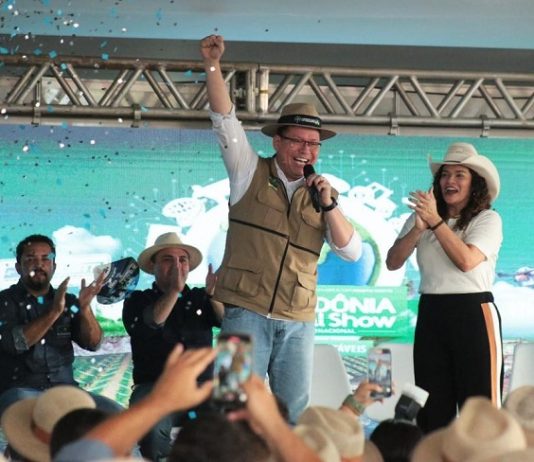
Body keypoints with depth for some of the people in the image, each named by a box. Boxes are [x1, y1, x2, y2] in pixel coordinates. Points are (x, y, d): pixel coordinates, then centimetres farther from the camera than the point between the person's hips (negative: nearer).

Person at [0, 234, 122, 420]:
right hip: (20, 391, -4)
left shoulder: (68, 301, 14)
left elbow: (92, 343, 3)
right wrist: (54, 311, -21)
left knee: (115, 413, -19)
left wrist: (85, 308, -15)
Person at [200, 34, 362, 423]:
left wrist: (327, 205, -9)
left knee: (294, 414, 3)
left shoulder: (323, 194, 11)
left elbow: (352, 251, 4)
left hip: (298, 321, 3)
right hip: (246, 312, -3)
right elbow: (225, 118, -5)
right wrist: (213, 65, -16)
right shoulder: (250, 172, 6)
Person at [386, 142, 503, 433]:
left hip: (473, 315, -4)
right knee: (432, 409, 7)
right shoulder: (421, 216, 9)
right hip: (431, 315, 4)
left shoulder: (488, 219, -3)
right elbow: (393, 262, 1)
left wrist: (436, 221, -16)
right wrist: (418, 228, -13)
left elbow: (466, 261, -18)